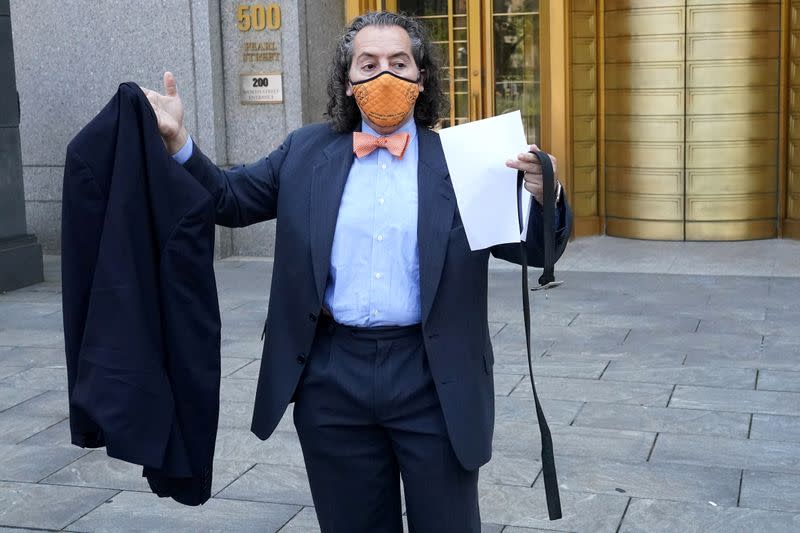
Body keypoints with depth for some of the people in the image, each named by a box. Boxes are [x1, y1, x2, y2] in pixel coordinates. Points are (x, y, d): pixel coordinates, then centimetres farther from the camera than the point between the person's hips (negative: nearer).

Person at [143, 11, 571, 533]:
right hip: (333, 377, 2)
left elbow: (532, 249, -3)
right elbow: (228, 198, 12)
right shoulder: (307, 152, 6)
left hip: (433, 380, -2)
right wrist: (178, 140, -4)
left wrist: (541, 197, -25)